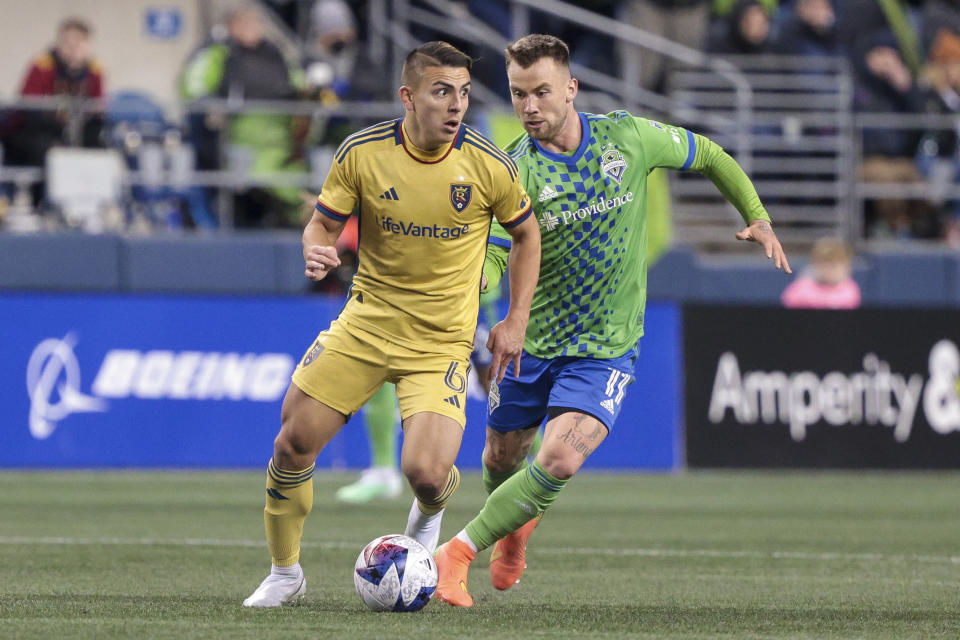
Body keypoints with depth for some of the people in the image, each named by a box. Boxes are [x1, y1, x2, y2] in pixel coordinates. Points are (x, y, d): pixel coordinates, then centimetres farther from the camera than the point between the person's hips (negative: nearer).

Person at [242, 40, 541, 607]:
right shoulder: (362, 153, -10)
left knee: (425, 472, -19)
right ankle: (285, 574, 19)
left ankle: (433, 506, 23)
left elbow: (527, 235, 6)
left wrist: (516, 321, 1)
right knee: (294, 442, -4)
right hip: (367, 321, 2)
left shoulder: (490, 166, -11)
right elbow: (324, 222, 3)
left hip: (442, 341, -2)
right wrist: (318, 251, -21)